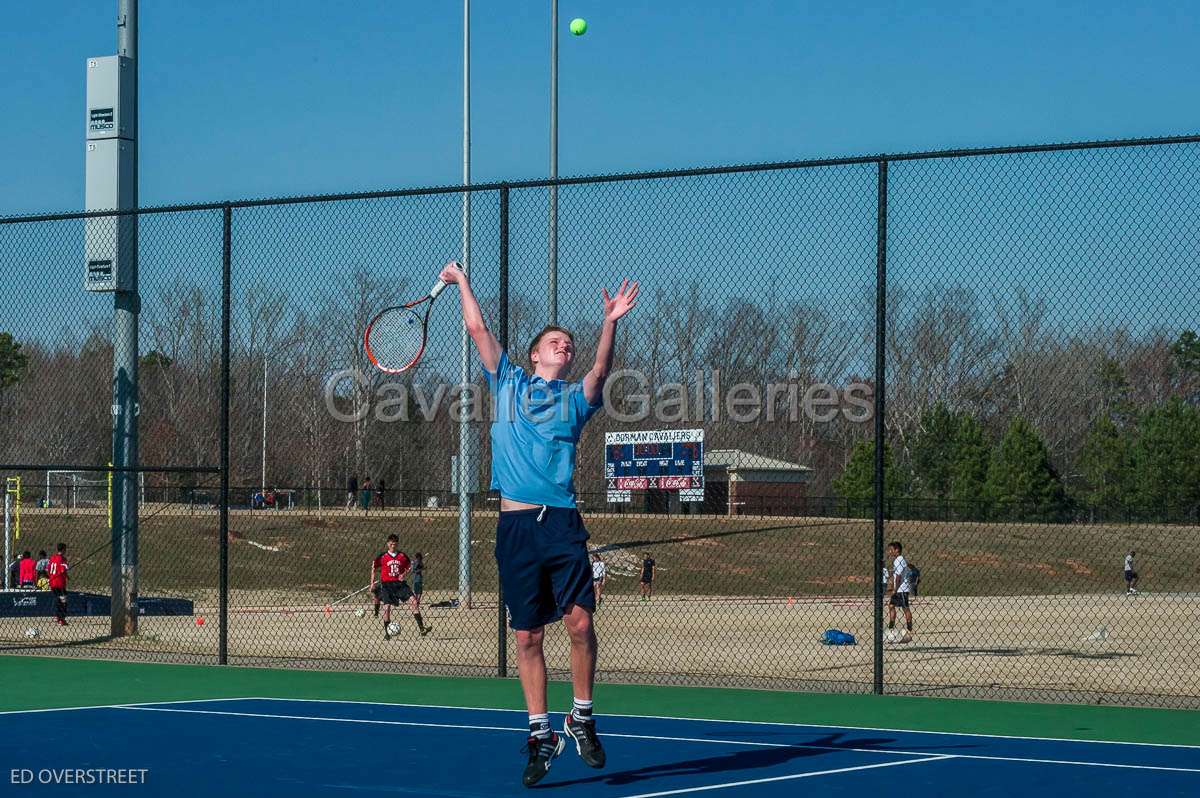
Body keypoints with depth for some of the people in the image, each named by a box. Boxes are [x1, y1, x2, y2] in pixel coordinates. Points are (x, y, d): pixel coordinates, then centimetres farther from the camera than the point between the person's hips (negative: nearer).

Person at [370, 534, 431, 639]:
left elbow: (409, 567, 17)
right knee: (387, 607, -5)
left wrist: (404, 574, -3)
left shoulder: (402, 556, 4)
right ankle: (386, 633, 11)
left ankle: (421, 628, -13)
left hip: (400, 583, 2)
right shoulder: (382, 556, -1)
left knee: (413, 601, -12)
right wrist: (372, 583, 2)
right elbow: (374, 569, 8)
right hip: (386, 584, -2)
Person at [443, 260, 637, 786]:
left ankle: (582, 718, 6)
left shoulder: (574, 398, 14)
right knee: (527, 636, 2)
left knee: (579, 621, -12)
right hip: (516, 524, 1)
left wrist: (610, 323, -18)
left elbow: (600, 371, -5)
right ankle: (540, 735, 10)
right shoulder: (508, 383, 18)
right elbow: (477, 329, 19)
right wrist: (461, 282, 24)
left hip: (561, 521, -1)